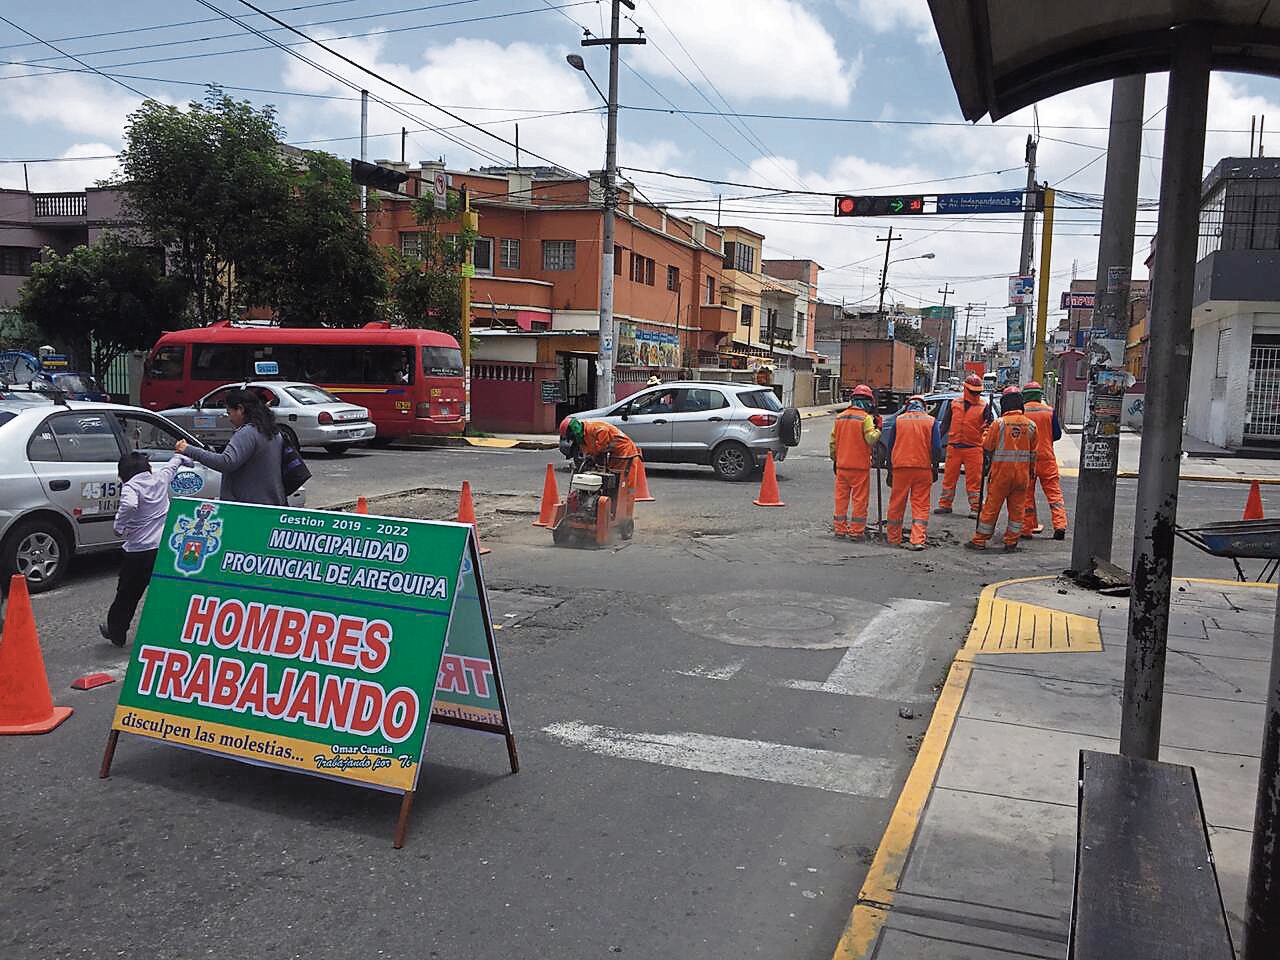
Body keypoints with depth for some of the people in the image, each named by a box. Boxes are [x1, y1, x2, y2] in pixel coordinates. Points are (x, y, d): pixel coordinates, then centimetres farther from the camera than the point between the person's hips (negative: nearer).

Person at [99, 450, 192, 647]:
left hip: (138, 551, -3)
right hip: (165, 548, 4)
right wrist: (181, 457, 48)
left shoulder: (130, 486, -9)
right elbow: (174, 463, 27)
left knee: (127, 594, 14)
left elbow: (129, 505, -31)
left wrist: (119, 525, -15)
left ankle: (116, 631, 30)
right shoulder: (160, 478, 5)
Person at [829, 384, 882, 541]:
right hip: (860, 466, -5)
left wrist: (834, 459, 22)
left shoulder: (839, 417, 8)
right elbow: (871, 439, -20)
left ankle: (840, 528, 16)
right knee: (860, 498, 2)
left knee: (841, 497, 11)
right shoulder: (866, 418, -10)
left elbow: (833, 442, 13)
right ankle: (856, 531, 3)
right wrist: (877, 430, -1)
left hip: (842, 465, 5)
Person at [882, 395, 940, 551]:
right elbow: (937, 448, -1)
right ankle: (918, 540, -7)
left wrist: (890, 470, 12)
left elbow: (890, 447, 6)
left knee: (896, 505, 11)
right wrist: (934, 468, 9)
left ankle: (894, 538, 21)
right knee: (921, 505, 3)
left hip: (900, 468, 0)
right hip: (923, 469, 0)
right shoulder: (931, 421, 3)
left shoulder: (898, 420, 4)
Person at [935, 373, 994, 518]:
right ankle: (945, 504, 18)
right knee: (949, 477, 8)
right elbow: (945, 423, 15)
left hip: (974, 448, -2)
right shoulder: (954, 403, 8)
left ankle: (975, 507, 6)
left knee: (974, 479, 0)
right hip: (954, 446, 2)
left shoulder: (984, 406, 1)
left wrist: (987, 431, -19)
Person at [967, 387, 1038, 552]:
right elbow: (1033, 452, 10)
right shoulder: (1030, 425, 1)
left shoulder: (999, 423, -11)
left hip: (1001, 472, -3)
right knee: (1017, 508, 10)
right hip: (1022, 474, 3)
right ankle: (1011, 542, 14)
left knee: (991, 507, 4)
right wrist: (1032, 470, 22)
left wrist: (986, 432, 14)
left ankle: (979, 540, 10)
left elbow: (987, 447, -4)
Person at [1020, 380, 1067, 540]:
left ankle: (1027, 529, 10)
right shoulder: (1049, 411, -2)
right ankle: (1060, 525, -2)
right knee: (1054, 492, 6)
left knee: (1026, 494, 8)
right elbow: (1057, 434, 4)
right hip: (1046, 458, 1)